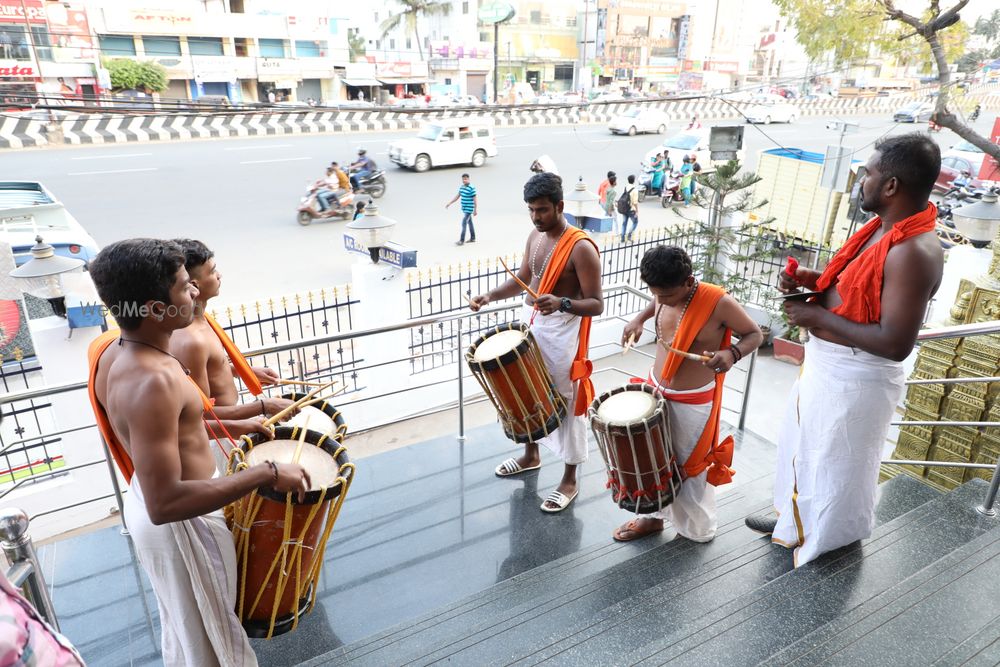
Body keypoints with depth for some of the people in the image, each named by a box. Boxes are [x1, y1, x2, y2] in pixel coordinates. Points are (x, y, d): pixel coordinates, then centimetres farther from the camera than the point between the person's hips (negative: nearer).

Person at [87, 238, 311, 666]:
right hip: (180, 524, -9)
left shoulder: (115, 353, -4)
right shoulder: (152, 381, -35)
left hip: (144, 501, 9)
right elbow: (165, 503, -38)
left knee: (184, 620, 33)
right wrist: (267, 474, -34)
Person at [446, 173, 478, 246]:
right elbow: (457, 196, 13)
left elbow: (475, 199, -16)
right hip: (464, 209, 8)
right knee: (469, 223, 15)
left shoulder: (472, 188, -16)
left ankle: (462, 241, -10)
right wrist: (449, 203, 9)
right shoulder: (462, 187, 7)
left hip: (469, 209, -8)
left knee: (464, 223, -11)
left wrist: (476, 210, -17)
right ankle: (473, 238, 25)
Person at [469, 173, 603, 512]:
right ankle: (531, 455, 44)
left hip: (561, 333, -8)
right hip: (530, 324, 8)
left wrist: (562, 303, -39)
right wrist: (491, 296, 2)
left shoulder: (581, 248, -21)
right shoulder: (535, 236, 4)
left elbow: (597, 304, -21)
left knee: (566, 404, 4)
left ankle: (570, 480, 21)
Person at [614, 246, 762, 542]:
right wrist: (639, 319, 0)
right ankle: (654, 515, 41)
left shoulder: (719, 302, -23)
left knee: (688, 467, 10)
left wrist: (732, 354, -31)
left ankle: (698, 531, 35)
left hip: (692, 403, -6)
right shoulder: (666, 294, -6)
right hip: (655, 391, 6)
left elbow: (755, 334, -11)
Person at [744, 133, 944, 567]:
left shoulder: (913, 252, -28)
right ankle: (795, 523, 48)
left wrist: (818, 316, -23)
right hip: (824, 363, 10)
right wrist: (814, 280, -2)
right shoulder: (883, 227, 2)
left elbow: (896, 343, -30)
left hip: (855, 378, -10)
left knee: (837, 467, 12)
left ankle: (824, 547, 36)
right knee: (802, 447, 25)